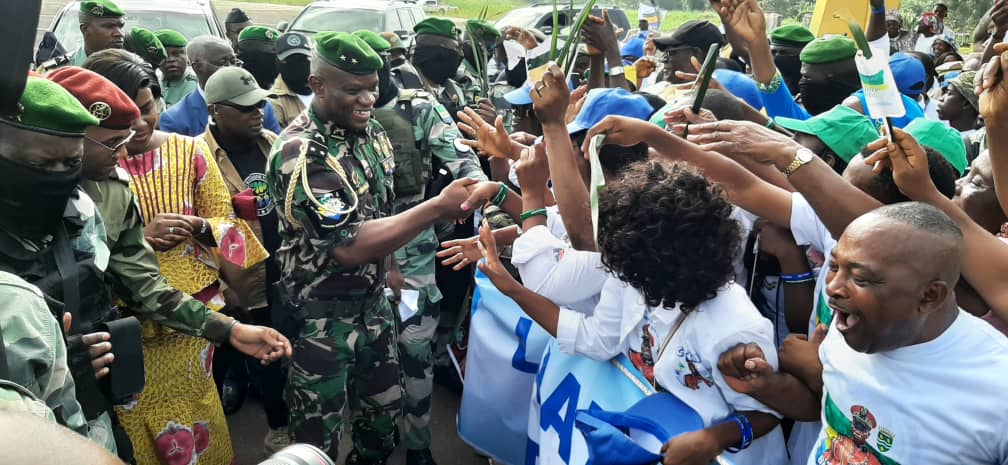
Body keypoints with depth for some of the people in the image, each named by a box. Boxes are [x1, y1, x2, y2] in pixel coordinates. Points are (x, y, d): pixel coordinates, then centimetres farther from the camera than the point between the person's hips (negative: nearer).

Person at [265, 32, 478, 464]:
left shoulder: (371, 133, 1)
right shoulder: (298, 153, -23)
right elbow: (349, 246, -29)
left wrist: (388, 274, 10)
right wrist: (438, 206, -31)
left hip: (374, 303, 7)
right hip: (320, 319, -6)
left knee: (384, 417, 20)